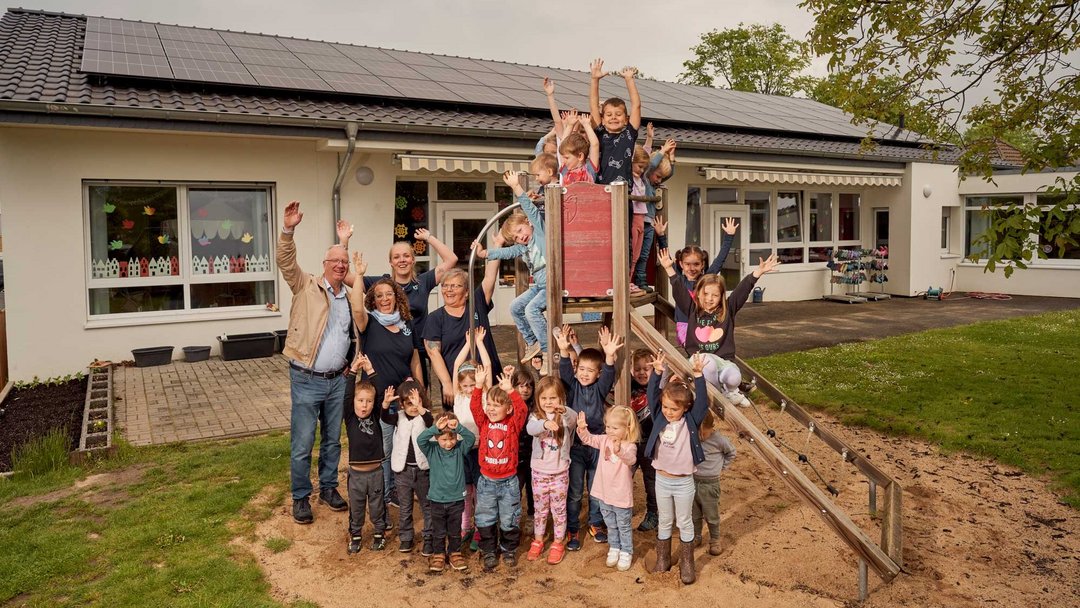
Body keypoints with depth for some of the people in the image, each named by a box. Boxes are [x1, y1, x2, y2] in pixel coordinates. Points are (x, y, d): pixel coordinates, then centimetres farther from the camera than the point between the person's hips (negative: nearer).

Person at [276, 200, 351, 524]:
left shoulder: (350, 298, 10)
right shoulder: (306, 285, -3)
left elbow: (357, 335, 17)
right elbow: (285, 262, -19)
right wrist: (288, 230, -33)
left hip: (338, 380, 5)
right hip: (306, 379, -4)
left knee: (332, 440, 15)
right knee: (302, 443, 2)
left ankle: (328, 487, 32)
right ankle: (300, 497, 18)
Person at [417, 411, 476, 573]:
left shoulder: (460, 448, -7)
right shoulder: (432, 450, -9)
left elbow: (472, 438, -24)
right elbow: (420, 440, -26)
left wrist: (458, 427, -40)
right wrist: (435, 428, -40)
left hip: (456, 499, 1)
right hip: (437, 499, -1)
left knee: (455, 531, 16)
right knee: (438, 531, 15)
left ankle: (455, 553, 35)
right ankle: (438, 554, 33)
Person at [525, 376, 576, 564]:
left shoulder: (565, 416, -8)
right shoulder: (536, 416, -9)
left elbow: (574, 418, -29)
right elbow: (530, 429, -30)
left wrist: (564, 411, -52)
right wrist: (545, 423, -53)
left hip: (560, 472, -1)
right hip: (539, 471, 1)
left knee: (559, 509, 10)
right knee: (540, 509, 15)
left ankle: (558, 543, 26)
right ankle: (537, 541, 31)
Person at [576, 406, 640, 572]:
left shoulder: (630, 446, -22)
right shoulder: (605, 440, -3)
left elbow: (631, 459, -41)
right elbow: (589, 439, -3)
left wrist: (619, 450, -62)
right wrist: (582, 429, -25)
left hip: (622, 496, -5)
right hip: (604, 493, 5)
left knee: (624, 527, 14)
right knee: (611, 525, 23)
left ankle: (626, 552, 31)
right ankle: (614, 548, 41)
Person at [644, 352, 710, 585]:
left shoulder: (691, 422, -12)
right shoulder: (660, 418, -6)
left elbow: (702, 401, -24)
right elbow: (652, 396, -15)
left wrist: (698, 374, -36)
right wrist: (657, 372, -30)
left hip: (684, 481, -2)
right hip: (662, 479, 3)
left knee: (685, 522, 12)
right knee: (665, 522, 17)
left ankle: (687, 564, 27)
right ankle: (662, 561, 31)